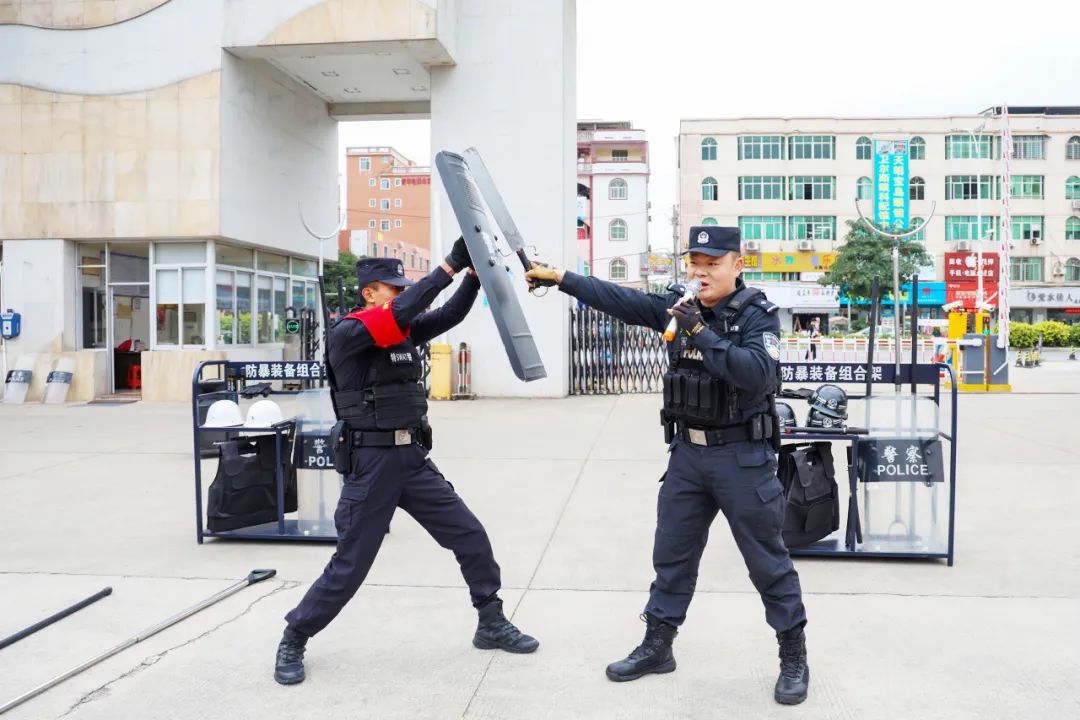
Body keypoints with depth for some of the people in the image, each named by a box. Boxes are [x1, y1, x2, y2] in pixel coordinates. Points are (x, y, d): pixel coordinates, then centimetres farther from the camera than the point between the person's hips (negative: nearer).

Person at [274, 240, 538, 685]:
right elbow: (402, 311, -26)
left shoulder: (406, 331, 9)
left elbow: (450, 315, 1)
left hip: (414, 460, 7)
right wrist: (452, 263, -27)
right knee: (350, 564, 2)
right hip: (370, 463, -6)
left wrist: (475, 273, -15)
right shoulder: (346, 334, -12)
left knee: (471, 538, 7)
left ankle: (491, 625, 24)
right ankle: (293, 640, 24)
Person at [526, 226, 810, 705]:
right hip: (687, 453, 6)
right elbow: (621, 301, 5)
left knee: (768, 561, 6)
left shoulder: (757, 315, -12)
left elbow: (759, 375, -27)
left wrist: (701, 333, -29)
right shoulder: (682, 306, 4)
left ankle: (794, 657, 23)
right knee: (671, 554, 14)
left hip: (742, 457, -5)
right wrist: (560, 278, 3)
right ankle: (656, 647, 29)